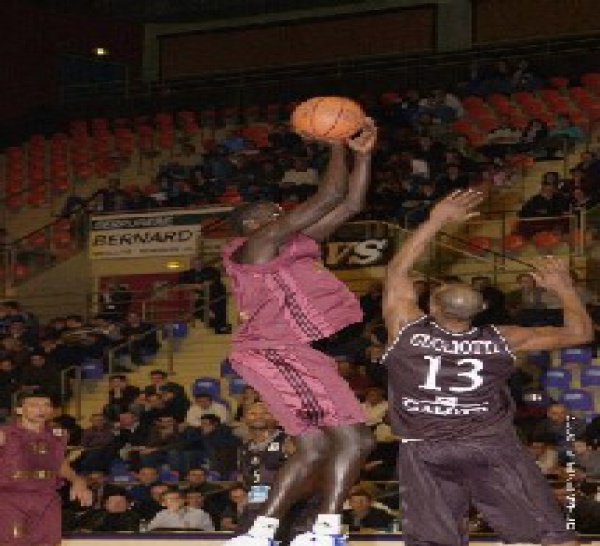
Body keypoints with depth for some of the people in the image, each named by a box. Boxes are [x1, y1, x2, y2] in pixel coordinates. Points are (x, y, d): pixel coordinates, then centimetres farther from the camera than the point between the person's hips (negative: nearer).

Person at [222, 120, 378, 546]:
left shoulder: (295, 243, 21)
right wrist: (338, 143, -2)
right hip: (277, 354, -10)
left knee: (316, 448, 11)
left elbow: (351, 205, 21)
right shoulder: (259, 243, -7)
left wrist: (363, 154, 13)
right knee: (353, 438, -15)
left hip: (287, 353, 10)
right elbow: (330, 196, -12)